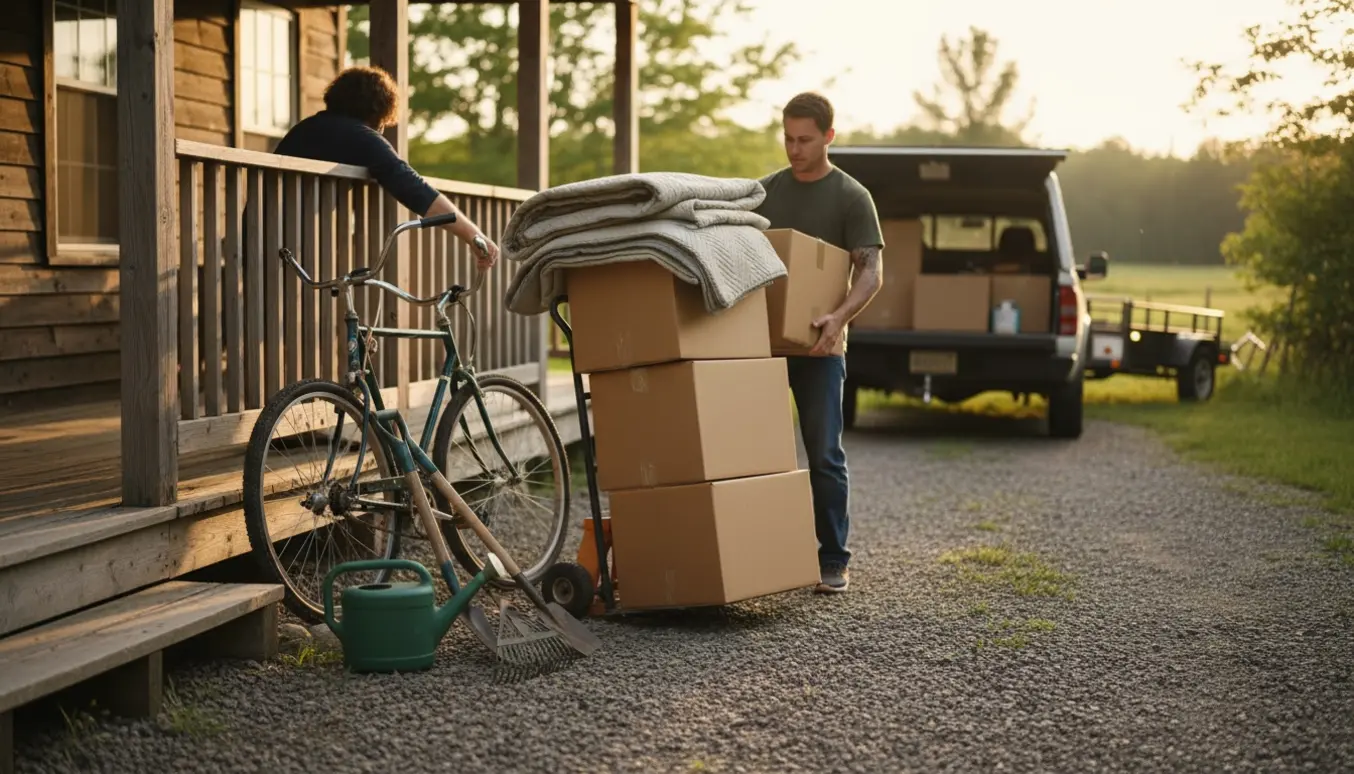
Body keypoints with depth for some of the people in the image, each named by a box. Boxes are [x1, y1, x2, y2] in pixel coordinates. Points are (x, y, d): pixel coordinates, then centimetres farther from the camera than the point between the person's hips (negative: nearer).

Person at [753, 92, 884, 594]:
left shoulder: (851, 197, -2)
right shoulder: (766, 190, 11)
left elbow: (871, 271, -10)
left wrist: (840, 316, -27)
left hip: (818, 346, -4)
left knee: (823, 455, -3)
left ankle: (833, 561, 5)